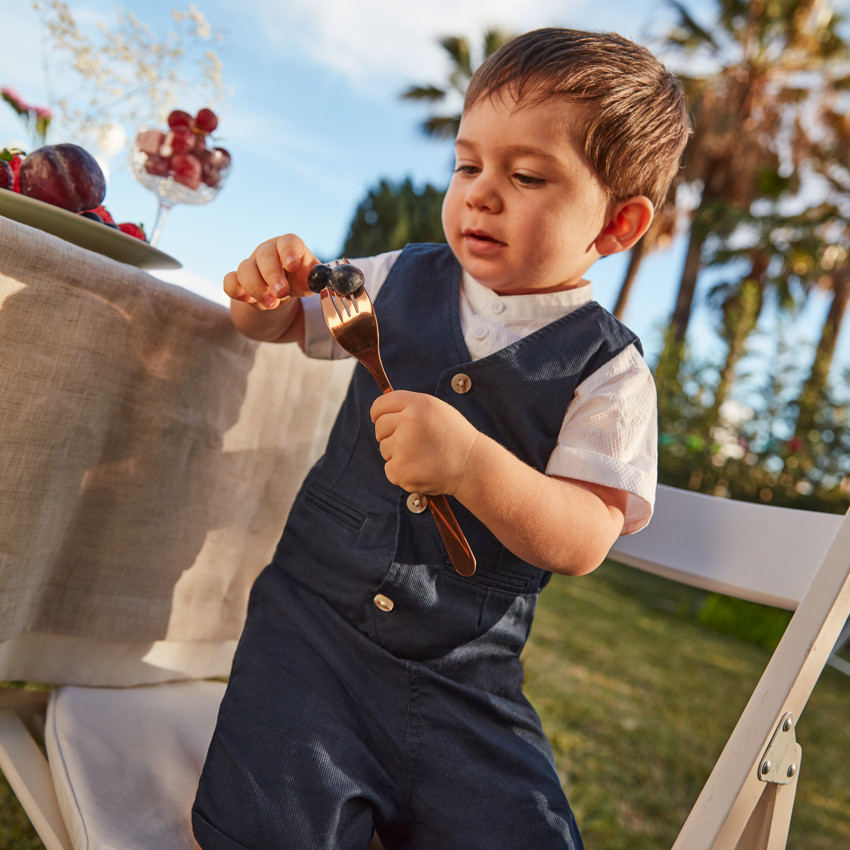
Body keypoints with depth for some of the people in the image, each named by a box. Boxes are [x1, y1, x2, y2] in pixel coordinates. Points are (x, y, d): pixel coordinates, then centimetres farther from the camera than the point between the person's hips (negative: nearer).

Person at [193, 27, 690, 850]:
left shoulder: (608, 370, -5)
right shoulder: (401, 281, 5)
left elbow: (584, 540, -12)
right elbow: (289, 323, 19)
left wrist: (473, 464, -29)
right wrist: (264, 294, -5)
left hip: (461, 673, 0)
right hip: (316, 606, 1)